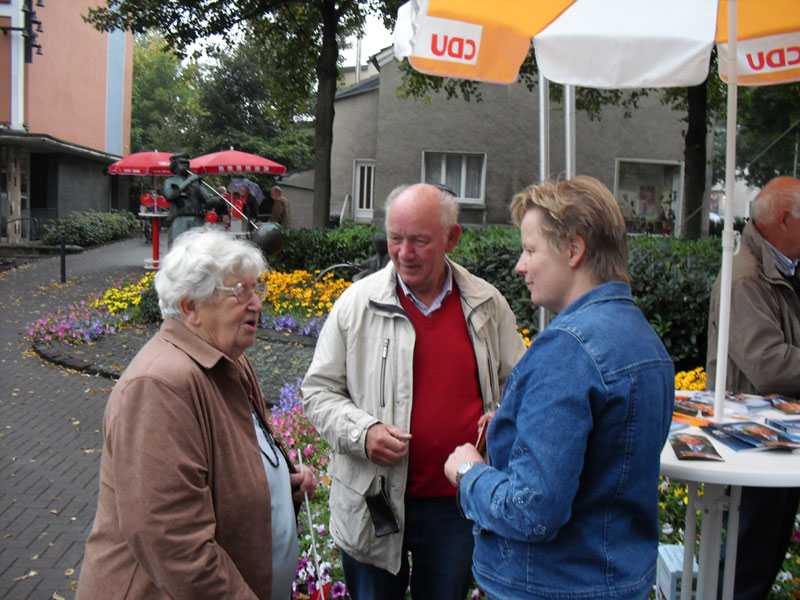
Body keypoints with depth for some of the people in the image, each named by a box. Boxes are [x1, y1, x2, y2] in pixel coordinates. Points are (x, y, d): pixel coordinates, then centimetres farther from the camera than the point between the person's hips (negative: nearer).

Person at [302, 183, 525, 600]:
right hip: (373, 506, -1)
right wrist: (362, 432, -17)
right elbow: (319, 392, 0)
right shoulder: (357, 303, -6)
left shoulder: (488, 305, 0)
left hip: (458, 504, 2)